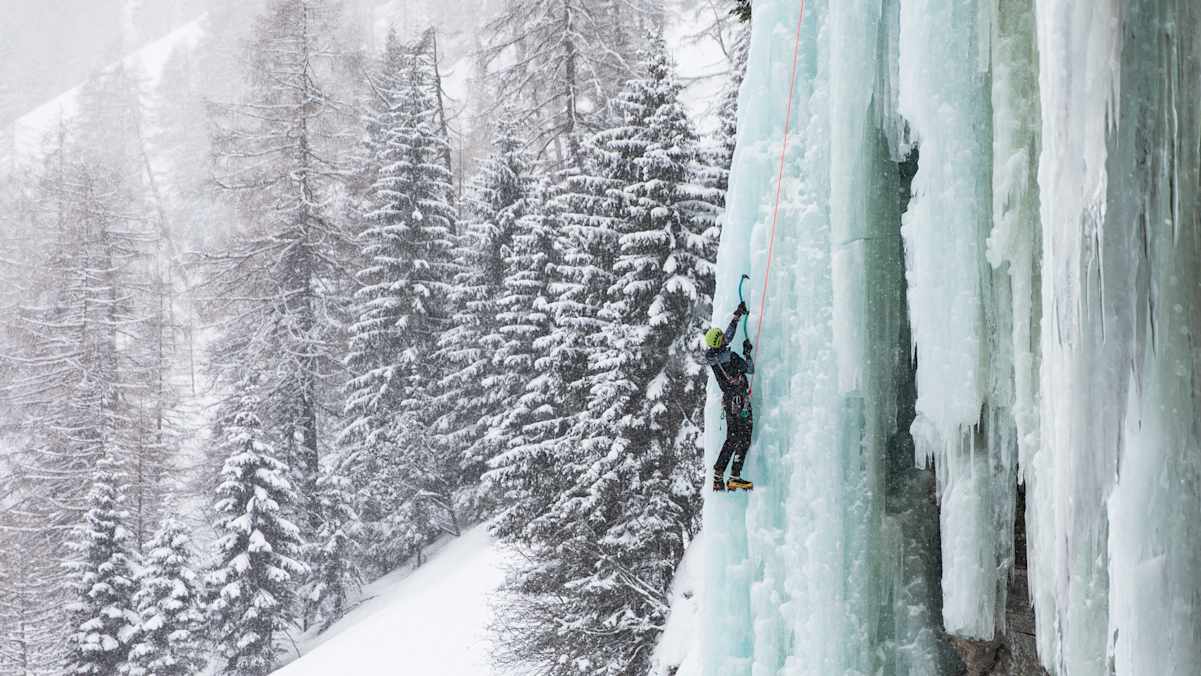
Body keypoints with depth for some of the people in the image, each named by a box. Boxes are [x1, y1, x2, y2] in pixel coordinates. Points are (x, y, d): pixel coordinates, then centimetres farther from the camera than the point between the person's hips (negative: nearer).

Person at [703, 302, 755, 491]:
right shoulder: (730, 357, -17)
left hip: (728, 401, 8)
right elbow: (750, 369, -7)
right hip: (740, 399, -8)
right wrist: (747, 353, 8)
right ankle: (735, 478, -15)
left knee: (732, 439, 12)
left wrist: (737, 315, 26)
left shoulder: (711, 355, 5)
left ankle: (718, 476, 9)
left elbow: (728, 335, 20)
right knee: (744, 438, -7)